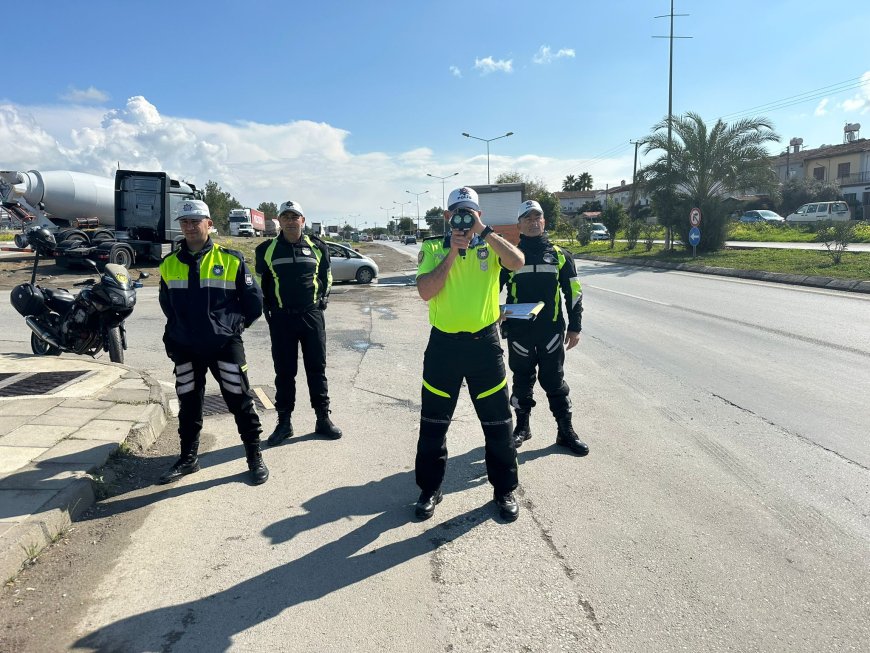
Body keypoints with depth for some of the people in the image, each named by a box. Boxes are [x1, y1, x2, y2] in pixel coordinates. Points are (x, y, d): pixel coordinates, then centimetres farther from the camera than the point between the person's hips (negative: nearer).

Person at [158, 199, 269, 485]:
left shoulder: (231, 260, -3)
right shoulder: (169, 264, 7)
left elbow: (253, 300, 3)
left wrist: (234, 325, 3)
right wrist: (179, 332, 15)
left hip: (225, 345, -3)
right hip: (185, 349, 4)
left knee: (240, 402, 1)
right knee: (188, 405, 13)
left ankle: (255, 457, 14)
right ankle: (188, 457, 28)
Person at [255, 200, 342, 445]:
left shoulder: (317, 247, 3)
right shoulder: (267, 249, 1)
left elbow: (327, 276, 16)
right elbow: (259, 280, 11)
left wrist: (322, 299, 7)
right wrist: (266, 307, 6)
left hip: (312, 316, 1)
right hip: (281, 319, 0)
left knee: (317, 368, 6)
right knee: (284, 372, 6)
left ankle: (323, 418, 16)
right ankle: (284, 422, 16)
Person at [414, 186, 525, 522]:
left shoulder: (491, 245, 3)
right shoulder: (432, 248, 3)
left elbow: (517, 262, -19)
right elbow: (425, 291, -12)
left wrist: (484, 231, -18)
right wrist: (453, 252, -14)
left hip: (484, 343, 0)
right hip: (443, 343, 0)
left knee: (498, 423, 8)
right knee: (433, 424, 11)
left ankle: (504, 490, 28)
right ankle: (430, 489, 29)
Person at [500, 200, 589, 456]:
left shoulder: (559, 255, 7)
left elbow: (574, 292, 9)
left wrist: (574, 326, 6)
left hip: (551, 329, 0)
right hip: (519, 331, 0)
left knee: (554, 381, 6)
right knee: (522, 381, 11)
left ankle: (566, 431, 16)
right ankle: (522, 427, 26)